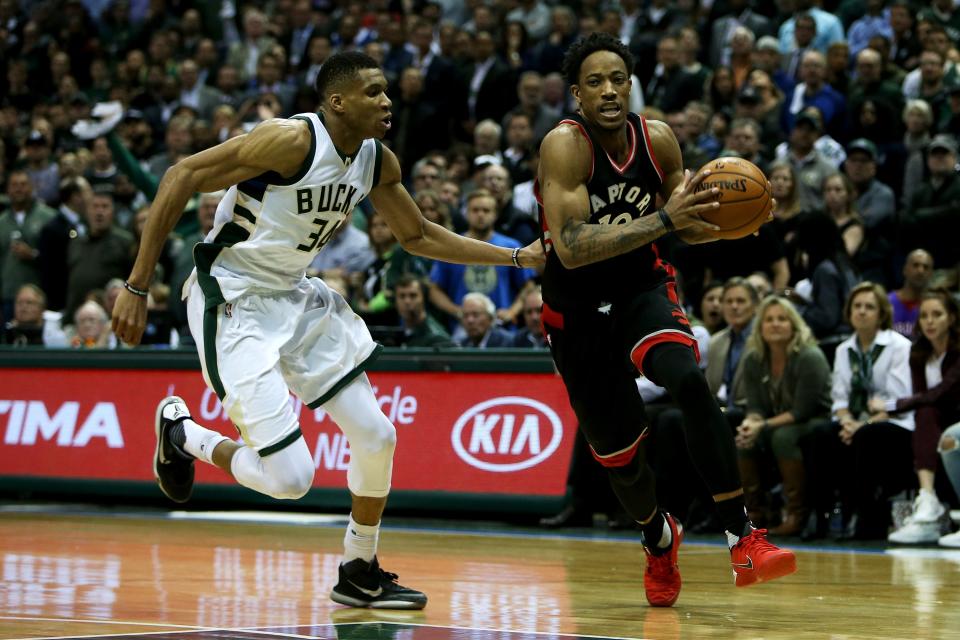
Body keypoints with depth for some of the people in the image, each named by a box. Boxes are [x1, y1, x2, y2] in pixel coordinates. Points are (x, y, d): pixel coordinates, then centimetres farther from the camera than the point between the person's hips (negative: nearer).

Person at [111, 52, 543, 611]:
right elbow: (182, 177, -23)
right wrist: (138, 287, -24)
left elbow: (418, 236, 18)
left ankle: (361, 575, 27)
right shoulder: (293, 141, -23)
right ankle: (182, 434, 13)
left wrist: (516, 257, 12)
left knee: (376, 437, 8)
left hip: (297, 299, 8)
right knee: (290, 479, -14)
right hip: (232, 305, -8)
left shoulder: (379, 163, 1)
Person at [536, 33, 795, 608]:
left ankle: (743, 539, -28)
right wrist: (663, 220, -42)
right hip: (578, 308, -2)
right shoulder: (565, 146, -22)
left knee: (690, 380, -29)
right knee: (618, 451, 8)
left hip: (643, 286, 2)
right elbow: (572, 249, -35)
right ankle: (660, 541, 42)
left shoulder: (658, 139, -8)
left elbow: (688, 227, 6)